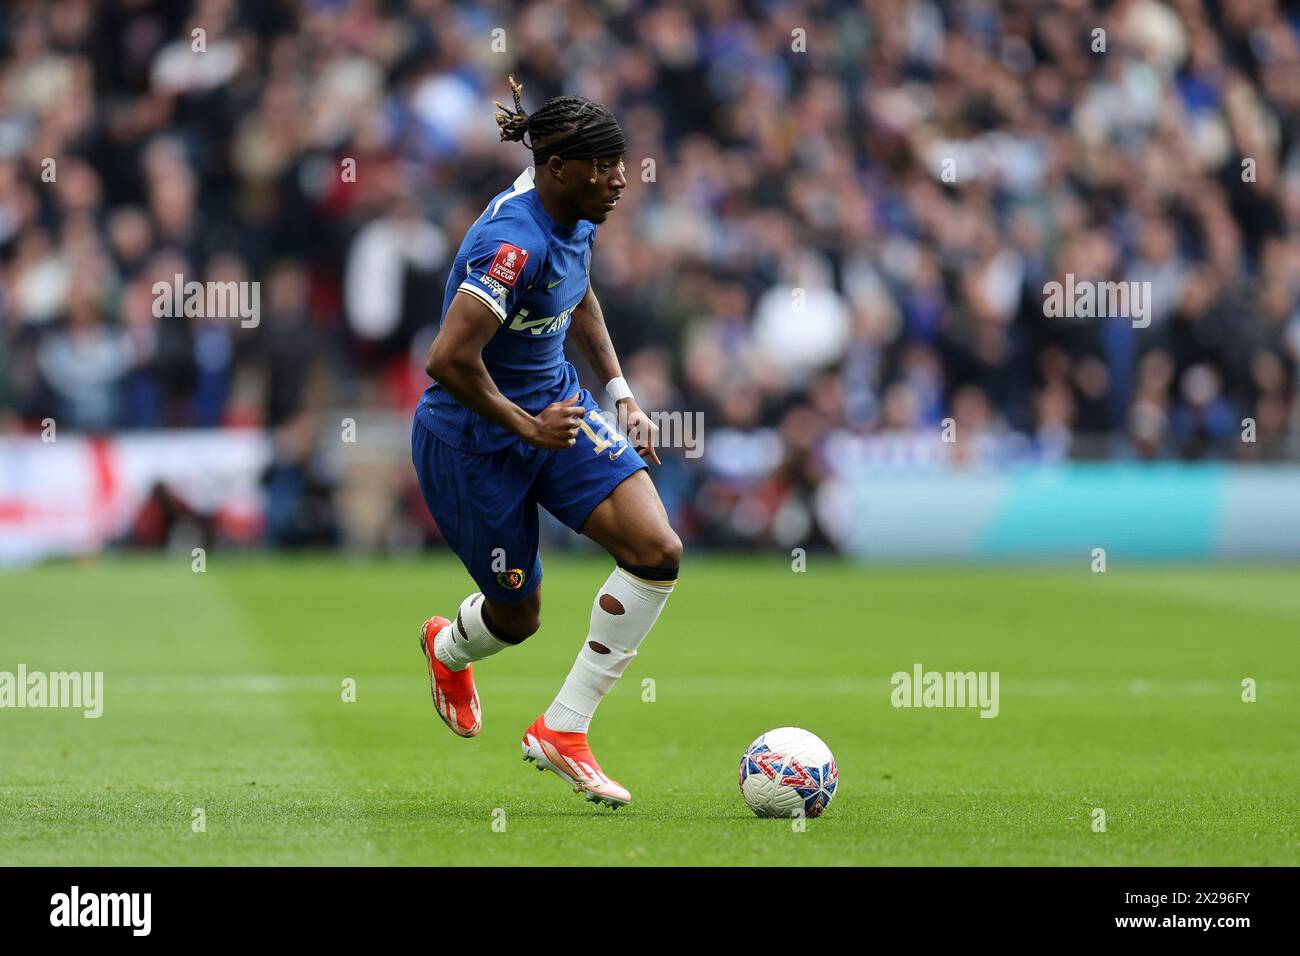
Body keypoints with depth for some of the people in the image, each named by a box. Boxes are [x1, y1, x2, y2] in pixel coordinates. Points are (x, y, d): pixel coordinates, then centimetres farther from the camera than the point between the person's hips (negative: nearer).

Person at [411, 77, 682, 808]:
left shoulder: (576, 216, -3)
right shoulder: (514, 241, -30)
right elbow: (449, 361, -35)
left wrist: (620, 392, 14)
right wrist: (527, 426, -22)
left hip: (555, 405, 8)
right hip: (473, 439, -8)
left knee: (658, 550, -11)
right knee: (519, 616, 8)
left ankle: (563, 730, -2)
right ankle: (449, 650, 49)